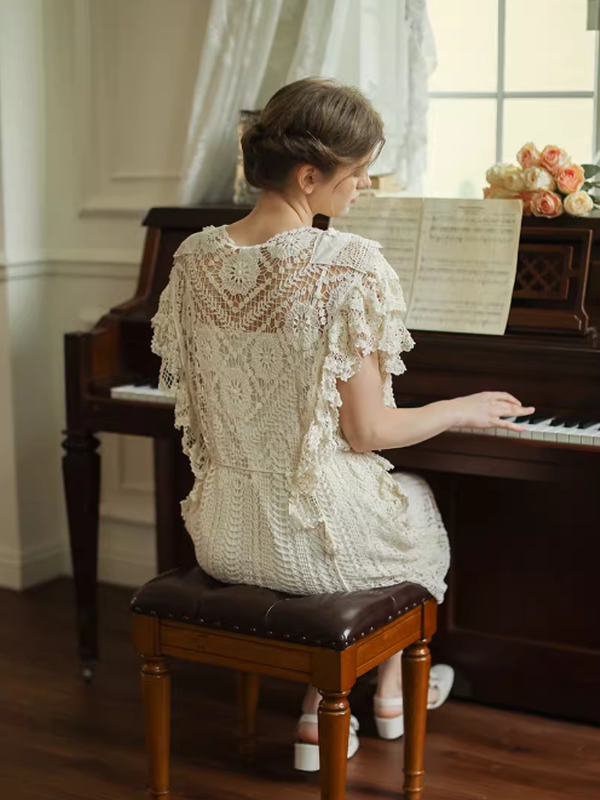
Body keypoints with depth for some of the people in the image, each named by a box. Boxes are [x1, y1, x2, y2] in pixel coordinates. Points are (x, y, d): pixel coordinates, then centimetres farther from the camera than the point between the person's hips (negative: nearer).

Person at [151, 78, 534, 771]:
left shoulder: (195, 257, -3)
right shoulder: (351, 265, -20)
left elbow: (194, 400, 8)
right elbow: (367, 432, -17)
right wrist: (464, 409, 1)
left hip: (222, 536, 5)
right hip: (315, 539, -5)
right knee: (418, 500, 31)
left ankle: (319, 719, 30)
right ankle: (392, 693, 50)